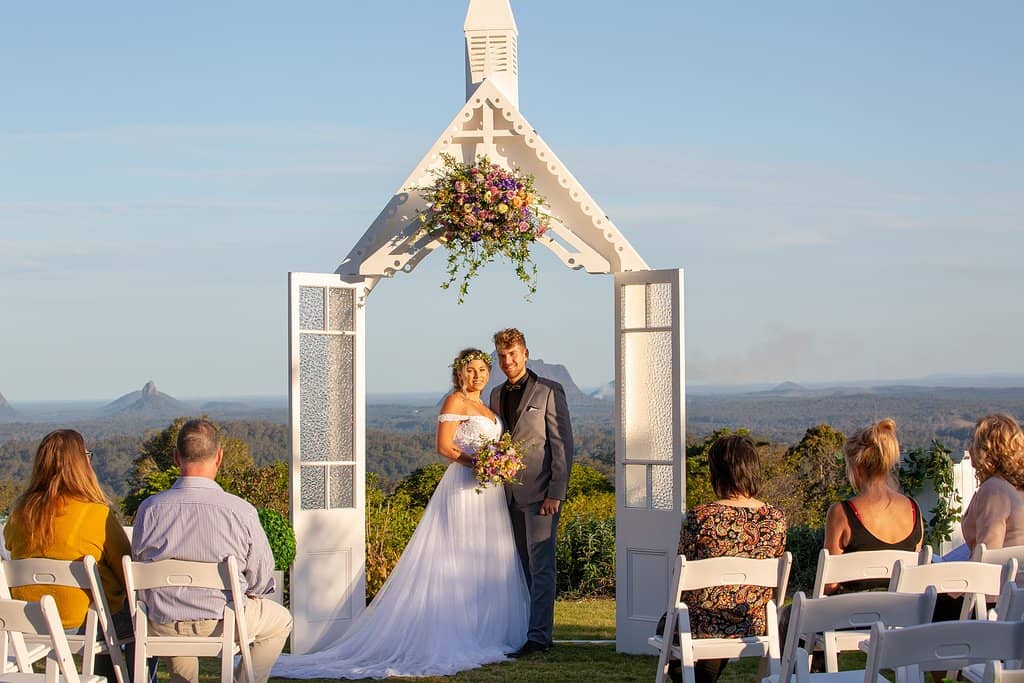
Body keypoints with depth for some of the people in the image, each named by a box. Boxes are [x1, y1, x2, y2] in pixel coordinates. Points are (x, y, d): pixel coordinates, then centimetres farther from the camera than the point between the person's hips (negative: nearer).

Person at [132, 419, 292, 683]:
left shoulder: (149, 509, -12)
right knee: (281, 621, 27)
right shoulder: (241, 511, -18)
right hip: (223, 626, -3)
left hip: (162, 628, 3)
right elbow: (261, 582, -7)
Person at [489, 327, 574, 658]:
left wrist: (555, 493, -14)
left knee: (541, 565, -6)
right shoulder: (497, 395, 15)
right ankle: (520, 630, 15)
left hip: (539, 493, -6)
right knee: (521, 566, 10)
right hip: (509, 493, 6)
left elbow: (563, 444, -7)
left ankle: (539, 636, -5)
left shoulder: (549, 391, -4)